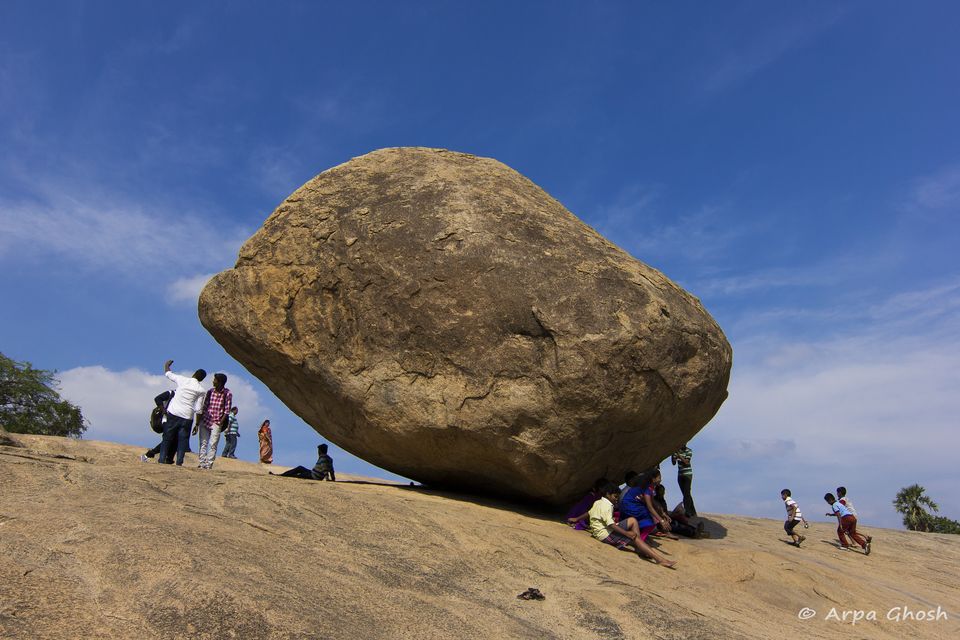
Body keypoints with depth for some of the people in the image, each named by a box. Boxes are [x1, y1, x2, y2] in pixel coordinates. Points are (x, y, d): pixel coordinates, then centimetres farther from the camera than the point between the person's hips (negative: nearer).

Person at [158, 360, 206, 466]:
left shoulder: (182, 380, -1)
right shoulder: (201, 390, -3)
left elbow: (168, 374, 17)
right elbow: (198, 409, -4)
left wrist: (166, 366, 36)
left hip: (173, 413, 1)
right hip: (187, 417, -1)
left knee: (168, 437, 11)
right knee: (183, 439, 6)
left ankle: (162, 459, 11)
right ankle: (179, 461, 1)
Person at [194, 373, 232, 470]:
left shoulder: (227, 394, -4)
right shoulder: (210, 392, 5)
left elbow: (227, 410, -3)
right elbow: (203, 408, 7)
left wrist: (220, 422, -12)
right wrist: (197, 423, 5)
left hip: (216, 423, -3)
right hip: (204, 421, 4)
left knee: (213, 444, -7)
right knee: (203, 443, 3)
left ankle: (209, 464, -5)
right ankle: (202, 463, 7)